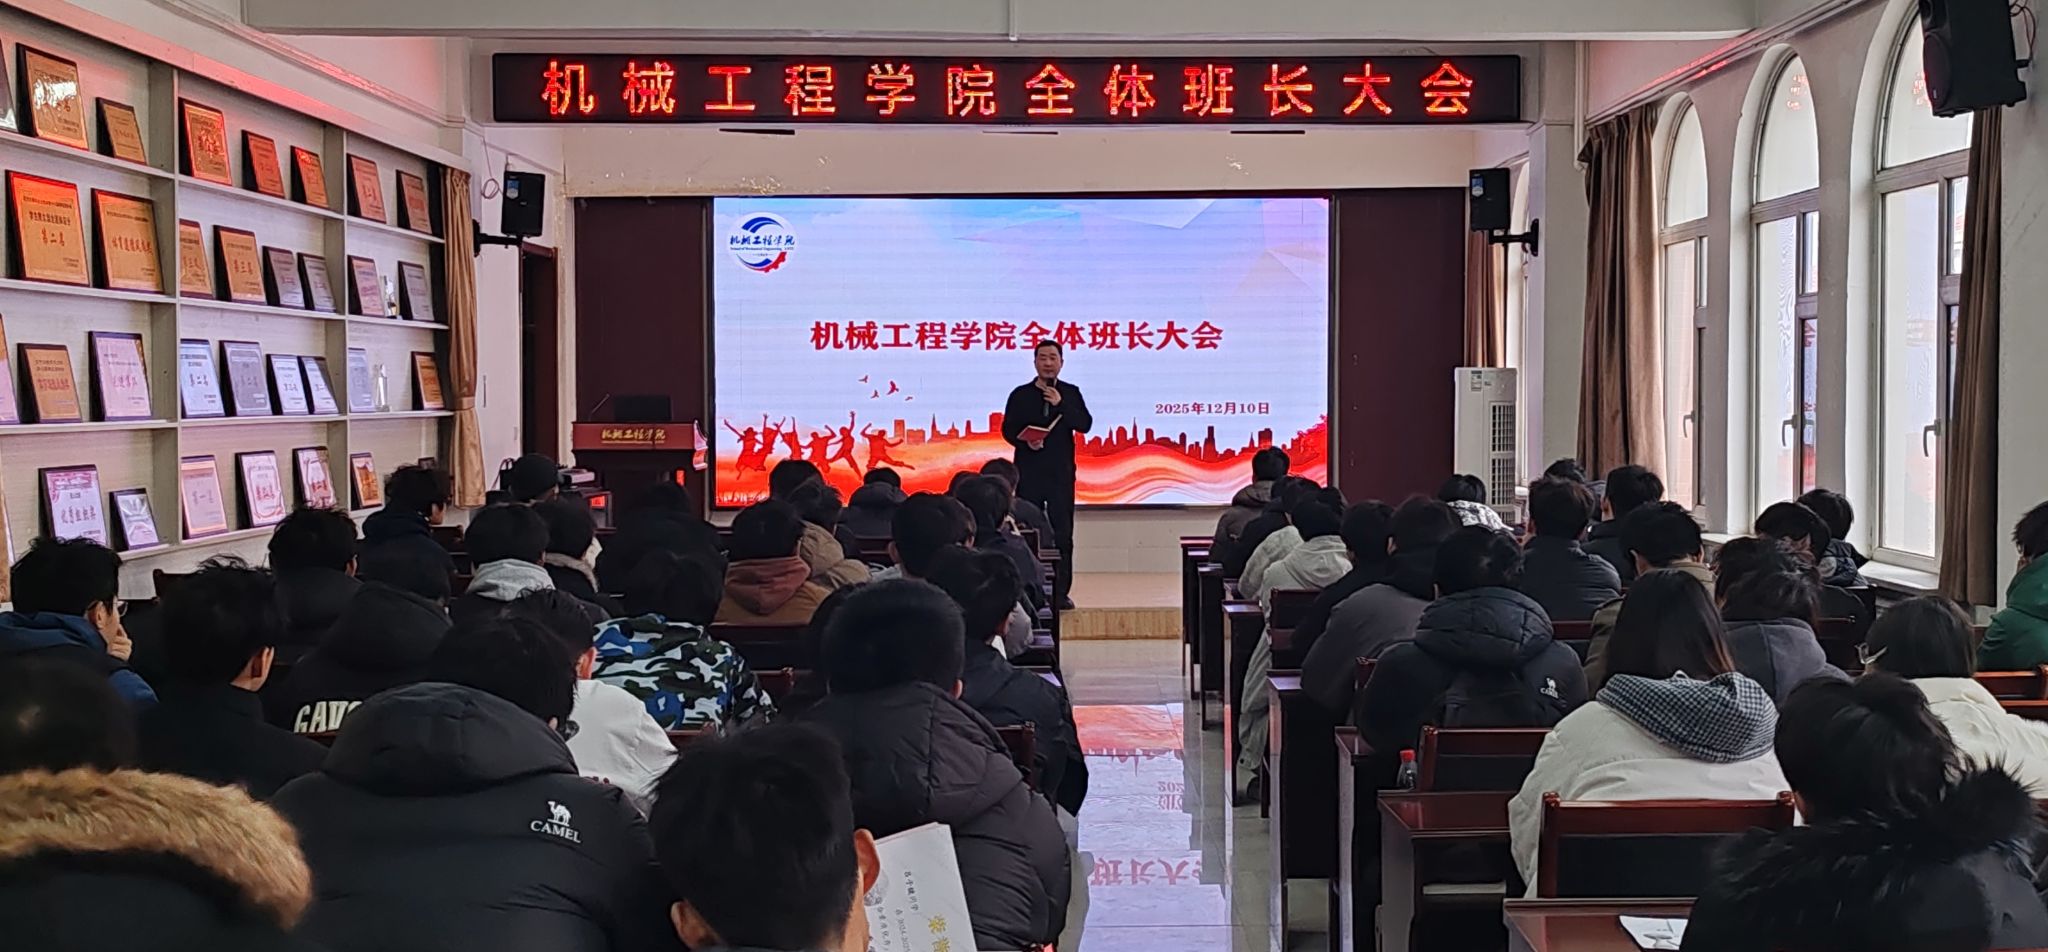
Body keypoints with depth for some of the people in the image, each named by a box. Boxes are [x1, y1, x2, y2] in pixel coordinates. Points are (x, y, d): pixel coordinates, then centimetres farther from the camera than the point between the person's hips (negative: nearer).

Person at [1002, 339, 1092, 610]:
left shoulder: (1070, 393, 6)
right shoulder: (1021, 395, 4)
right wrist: (1025, 440, -17)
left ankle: (1061, 592, 4)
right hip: (1028, 471, 0)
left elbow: (1085, 425, -5)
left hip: (1061, 472, 0)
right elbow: (1008, 430, 3)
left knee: (1063, 533, 0)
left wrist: (1061, 404, -16)